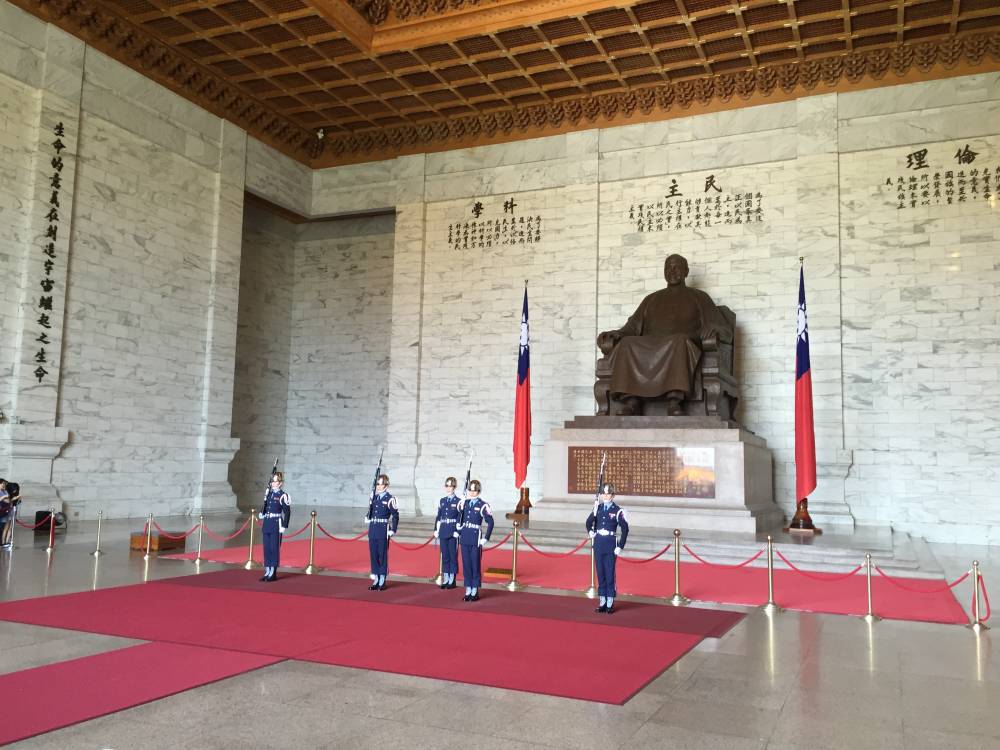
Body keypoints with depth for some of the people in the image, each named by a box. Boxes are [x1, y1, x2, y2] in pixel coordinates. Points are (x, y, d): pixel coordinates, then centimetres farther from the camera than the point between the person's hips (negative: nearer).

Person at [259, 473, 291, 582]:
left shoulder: (283, 496, -12)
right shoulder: (268, 492, 9)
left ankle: (273, 573, 7)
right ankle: (267, 572, 19)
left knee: (274, 548, -1)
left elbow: (287, 512, -11)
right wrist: (262, 513, 4)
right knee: (266, 548, 11)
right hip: (266, 523, 7)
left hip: (276, 524, -7)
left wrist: (284, 526, -14)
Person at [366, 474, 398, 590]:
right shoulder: (373, 497, 10)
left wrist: (393, 530, -11)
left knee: (383, 554, 0)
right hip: (372, 529, 6)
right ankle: (375, 580, 18)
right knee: (373, 554, 9)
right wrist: (367, 517, 4)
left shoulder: (390, 499, -7)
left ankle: (382, 581, 8)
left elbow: (395, 515, -7)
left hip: (383, 530, -6)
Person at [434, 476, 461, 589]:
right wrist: (436, 531, 7)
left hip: (453, 532, -4)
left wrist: (457, 531, -13)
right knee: (444, 556, 9)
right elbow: (438, 517, 12)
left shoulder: (458, 501, -4)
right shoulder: (442, 501, 10)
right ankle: (446, 580, 16)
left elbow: (460, 518, -6)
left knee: (453, 556, 2)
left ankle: (452, 581, 9)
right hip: (443, 532, 4)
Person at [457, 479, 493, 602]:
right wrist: (459, 532, 14)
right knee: (466, 564, 9)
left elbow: (490, 522, -8)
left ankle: (475, 592, 11)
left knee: (476, 565, 2)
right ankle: (468, 591, 18)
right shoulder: (463, 503, 7)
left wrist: (486, 538, -10)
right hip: (464, 539, 5)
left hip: (476, 540, -5)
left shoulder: (483, 505, -9)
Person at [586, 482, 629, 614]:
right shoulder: (597, 508, 6)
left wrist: (620, 546, -10)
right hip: (598, 544, 4)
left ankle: (610, 604, 8)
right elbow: (589, 522, 16)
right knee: (600, 573, 9)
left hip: (611, 545, -4)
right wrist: (590, 531, -5)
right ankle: (602, 602, 17)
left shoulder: (618, 511, -6)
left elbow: (625, 529, -7)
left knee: (610, 573, 0)